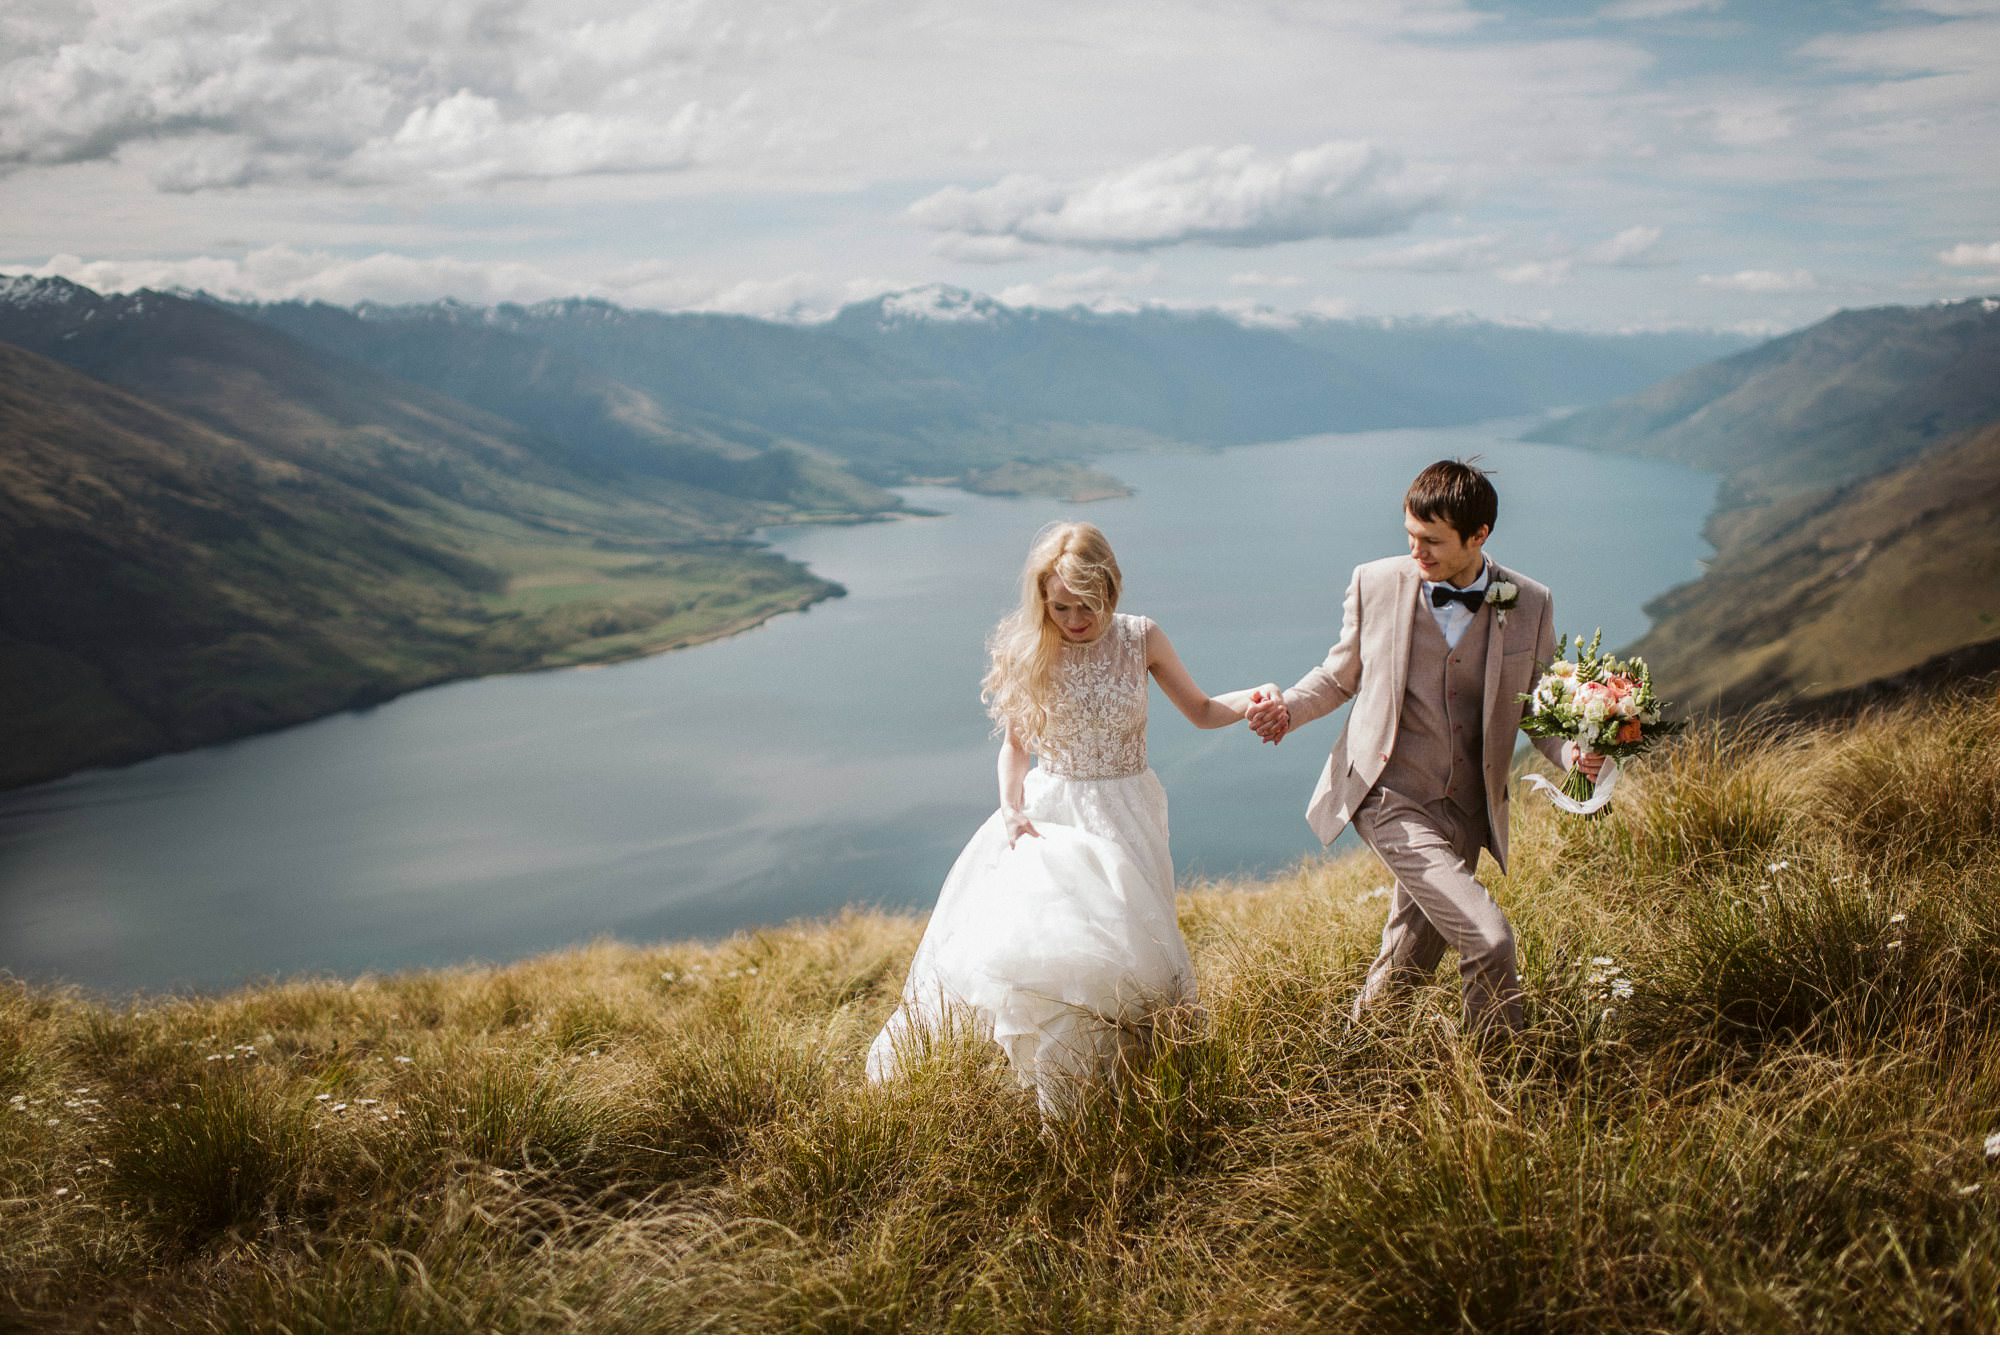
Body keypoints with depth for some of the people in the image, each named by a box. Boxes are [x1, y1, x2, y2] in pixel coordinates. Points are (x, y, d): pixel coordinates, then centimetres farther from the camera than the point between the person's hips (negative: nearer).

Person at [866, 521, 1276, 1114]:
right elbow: (1014, 743, 6)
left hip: (1119, 815, -1)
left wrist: (1254, 699, -11)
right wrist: (1011, 810, -10)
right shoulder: (1026, 652, -2)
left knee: (1104, 935, -17)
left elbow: (1200, 711, 8)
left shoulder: (1140, 639, -3)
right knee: (1017, 927, -15)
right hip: (1047, 809, 1)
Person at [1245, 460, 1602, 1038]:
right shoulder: (1376, 583, -5)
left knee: (1411, 959, 16)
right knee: (1488, 938, -17)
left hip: (1465, 809, 3)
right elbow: (1341, 675, 9)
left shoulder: (1530, 604, -3)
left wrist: (1574, 751, -14)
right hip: (1391, 797, -3)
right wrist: (1289, 709, -9)